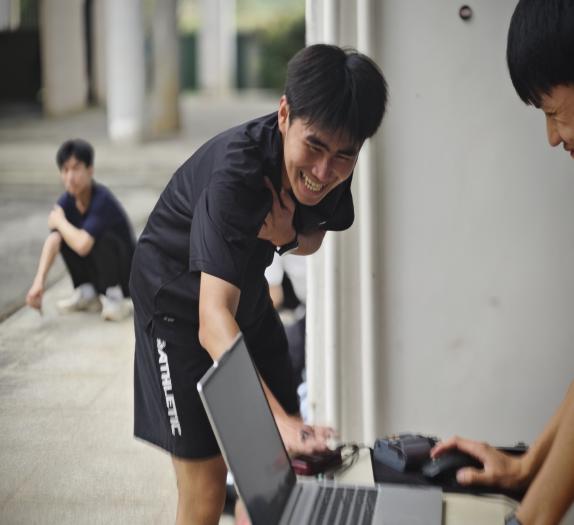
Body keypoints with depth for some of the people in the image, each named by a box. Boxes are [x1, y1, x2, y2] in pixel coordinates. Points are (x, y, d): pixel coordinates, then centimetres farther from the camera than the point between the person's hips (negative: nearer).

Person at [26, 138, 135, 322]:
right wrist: (39, 281, -36)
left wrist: (59, 221, -20)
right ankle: (88, 294, 4)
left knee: (103, 238, -32)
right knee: (64, 236, -11)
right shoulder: (67, 200, -8)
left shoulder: (102, 200, -28)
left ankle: (114, 299, -14)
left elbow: (82, 245, -39)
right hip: (98, 276, 7)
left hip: (127, 277, -6)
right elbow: (53, 240, -22)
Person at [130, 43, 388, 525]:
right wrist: (278, 420, -60)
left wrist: (286, 236, -23)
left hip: (248, 292, 7)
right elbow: (213, 319, -46)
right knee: (206, 484, -7)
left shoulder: (333, 166, -17)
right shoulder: (238, 170, -37)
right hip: (179, 300, -6)